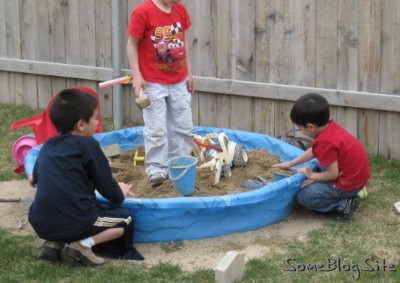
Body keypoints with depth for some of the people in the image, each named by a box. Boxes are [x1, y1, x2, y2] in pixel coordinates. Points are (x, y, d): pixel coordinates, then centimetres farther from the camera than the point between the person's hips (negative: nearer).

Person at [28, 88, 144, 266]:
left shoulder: (47, 145, 12)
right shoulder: (88, 145, -5)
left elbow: (33, 179, 28)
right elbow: (109, 190, -2)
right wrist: (121, 193, 19)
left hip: (40, 224, 6)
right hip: (75, 223, -6)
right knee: (125, 218, 15)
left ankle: (54, 242, 13)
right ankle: (83, 244, -4)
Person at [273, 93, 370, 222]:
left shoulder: (325, 142, -27)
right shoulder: (329, 125, 0)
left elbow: (333, 174, -22)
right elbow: (314, 151, 17)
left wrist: (312, 176, -5)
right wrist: (291, 163, 20)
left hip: (348, 183, -9)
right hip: (358, 175, 9)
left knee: (302, 197, -1)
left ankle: (343, 205, -7)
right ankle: (346, 195, 16)